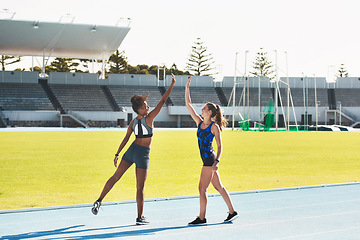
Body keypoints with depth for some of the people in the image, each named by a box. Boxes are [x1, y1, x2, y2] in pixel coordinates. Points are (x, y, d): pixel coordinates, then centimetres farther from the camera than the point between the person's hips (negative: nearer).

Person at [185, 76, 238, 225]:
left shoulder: (214, 126, -10)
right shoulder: (199, 122, 9)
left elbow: (220, 146, -11)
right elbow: (188, 105, 10)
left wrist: (217, 161, -21)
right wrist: (187, 89, 4)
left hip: (210, 159, -8)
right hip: (206, 159, 8)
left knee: (202, 188, -6)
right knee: (218, 186, 11)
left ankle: (201, 218, 0)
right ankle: (232, 212, 18)